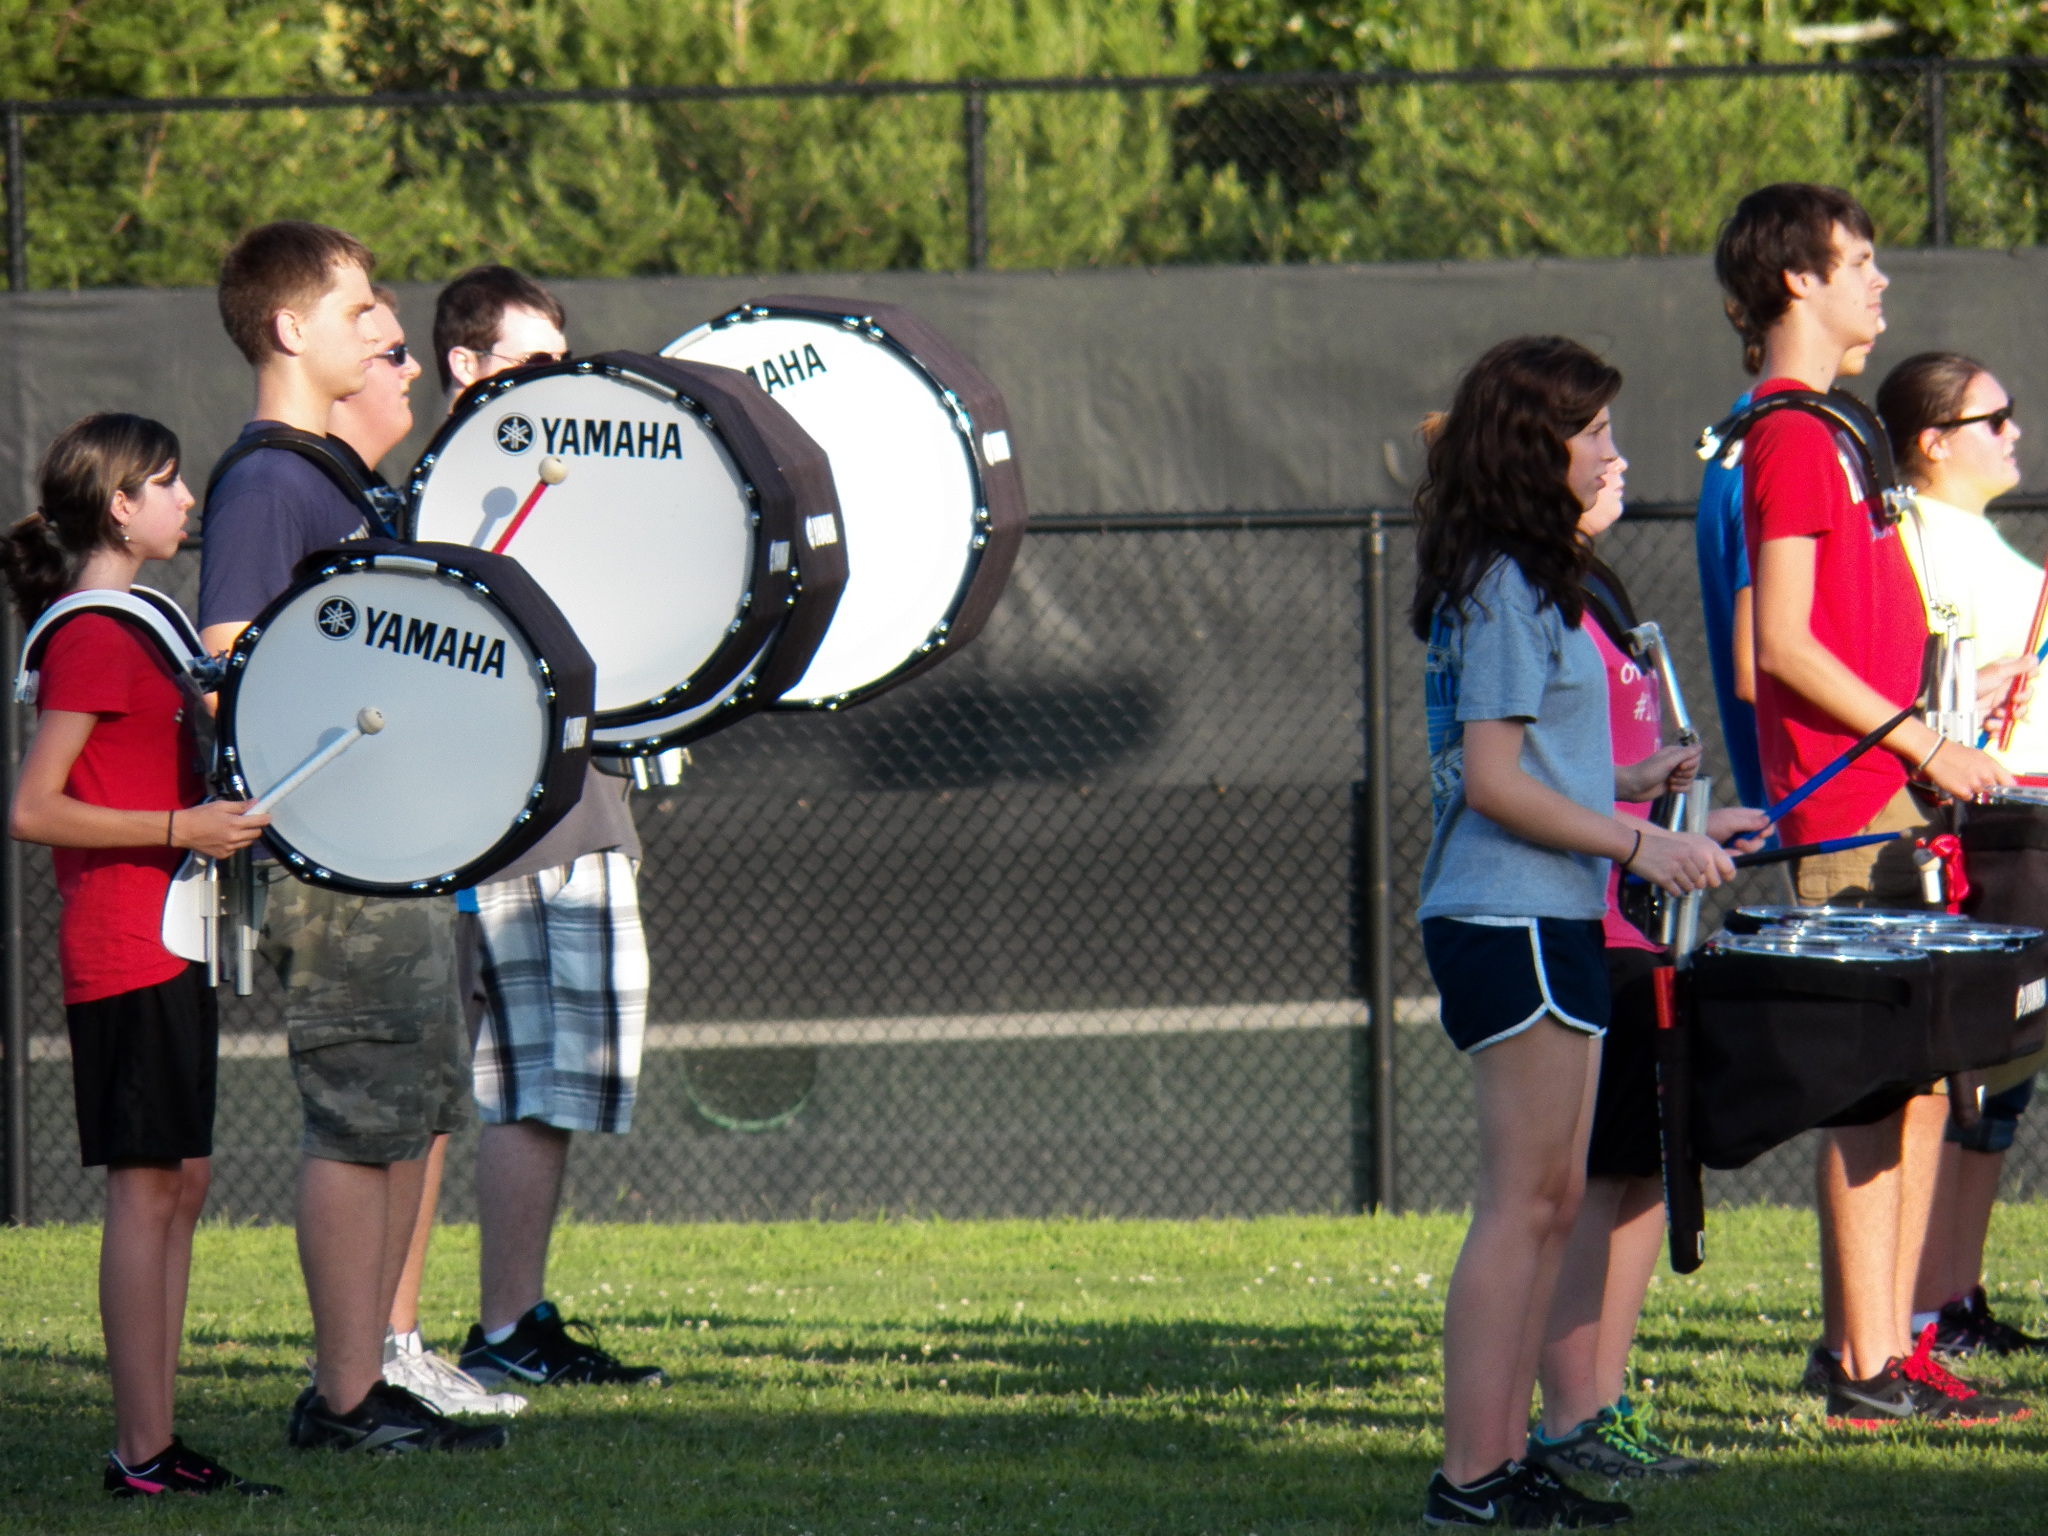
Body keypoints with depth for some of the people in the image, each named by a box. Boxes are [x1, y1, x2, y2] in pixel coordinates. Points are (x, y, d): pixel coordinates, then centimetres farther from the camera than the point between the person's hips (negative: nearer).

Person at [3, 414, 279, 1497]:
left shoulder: (132, 628, 17)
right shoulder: (95, 637, -14)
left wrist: (222, 812, 18)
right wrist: (180, 828, -22)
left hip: (166, 945, 10)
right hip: (125, 949, -10)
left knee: (178, 1186, 10)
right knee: (146, 1185, -8)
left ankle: (155, 1444, 12)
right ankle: (142, 1456, -7)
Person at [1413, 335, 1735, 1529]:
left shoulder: (1528, 583, 17)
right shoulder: (1504, 590, -13)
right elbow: (1492, 780, -18)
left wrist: (1628, 789, 14)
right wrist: (1635, 843, -16)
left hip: (1545, 924, 10)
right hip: (1514, 925, -10)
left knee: (1554, 1201, 11)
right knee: (1523, 1202, -9)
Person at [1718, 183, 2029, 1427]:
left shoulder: (1826, 429, 19)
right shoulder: (1789, 436, -11)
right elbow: (1786, 645, -17)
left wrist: (1949, 681, 17)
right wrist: (1923, 742, -16)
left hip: (1894, 799, 10)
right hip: (1852, 807, -10)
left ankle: (1883, 1343, 13)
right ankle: (1864, 1363, -7)